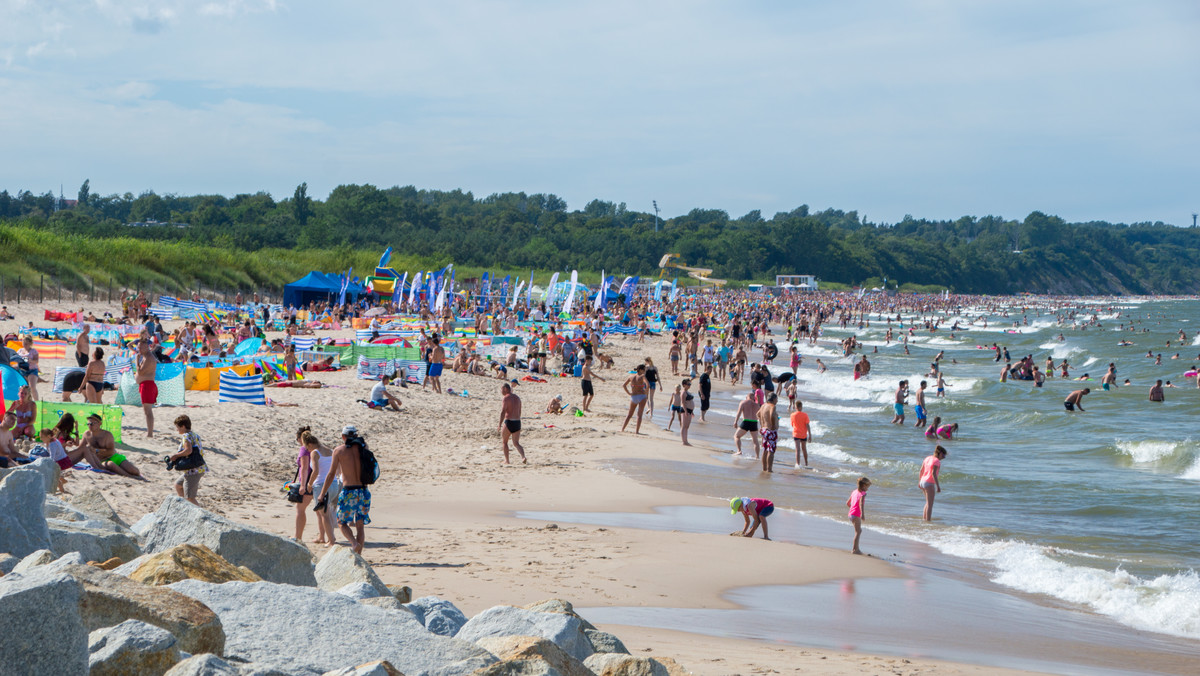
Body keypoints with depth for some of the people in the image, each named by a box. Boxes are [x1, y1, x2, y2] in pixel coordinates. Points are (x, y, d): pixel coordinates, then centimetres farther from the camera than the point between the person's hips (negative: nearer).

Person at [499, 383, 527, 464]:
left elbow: (503, 412, -19)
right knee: (516, 443, 6)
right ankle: (523, 457, -17)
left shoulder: (505, 398, -9)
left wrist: (500, 425, -20)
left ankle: (507, 461, 13)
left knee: (504, 442, 13)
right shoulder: (517, 398, 15)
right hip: (517, 422, 6)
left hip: (509, 422, -6)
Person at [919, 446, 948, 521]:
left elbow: (921, 470, 15)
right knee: (930, 504, -3)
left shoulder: (928, 458, 10)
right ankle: (928, 521, -4)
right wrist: (938, 486, -22)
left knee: (928, 502, 22)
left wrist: (920, 481, 26)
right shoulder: (937, 461, -14)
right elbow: (933, 473, -23)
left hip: (923, 482, 8)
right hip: (929, 484, -8)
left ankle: (924, 518, 23)